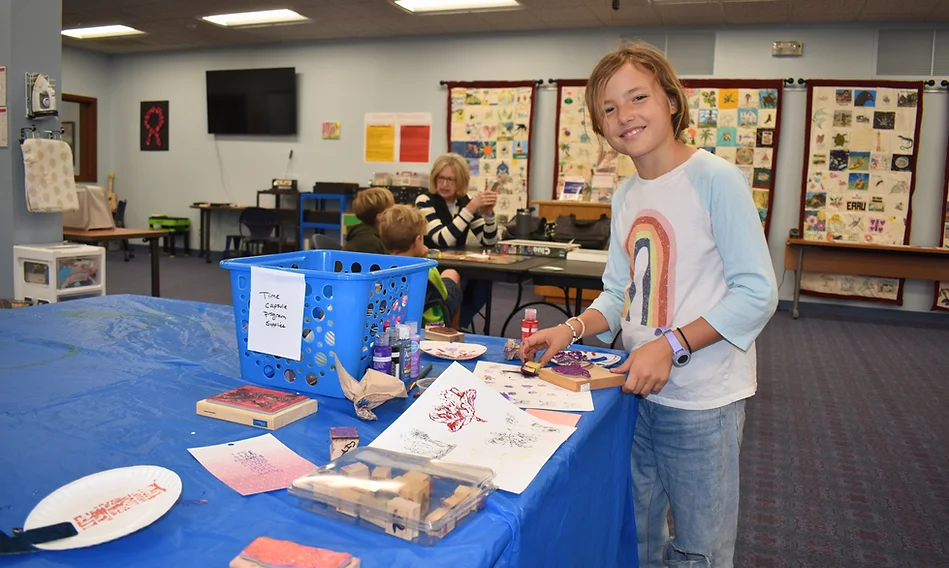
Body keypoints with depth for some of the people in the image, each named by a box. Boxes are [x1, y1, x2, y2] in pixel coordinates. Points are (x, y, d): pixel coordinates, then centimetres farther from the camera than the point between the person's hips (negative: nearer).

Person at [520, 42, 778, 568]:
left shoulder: (714, 179, -14)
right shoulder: (625, 196, 9)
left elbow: (757, 293, -17)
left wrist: (671, 345, -25)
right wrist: (572, 329, -5)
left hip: (702, 399, -6)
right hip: (640, 390, 7)